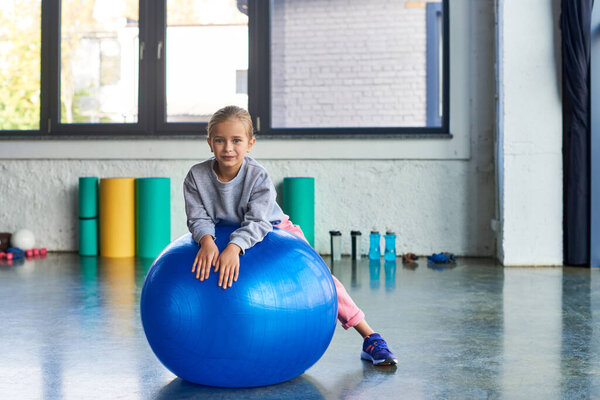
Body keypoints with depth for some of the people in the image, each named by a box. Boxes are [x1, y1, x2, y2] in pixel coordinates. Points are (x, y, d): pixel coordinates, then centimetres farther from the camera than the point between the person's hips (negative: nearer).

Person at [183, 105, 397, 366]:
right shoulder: (197, 176, -21)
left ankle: (369, 337, -9)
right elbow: (199, 218, -24)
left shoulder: (258, 176, -29)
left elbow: (257, 223, -39)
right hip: (222, 233, 4)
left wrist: (234, 247, -58)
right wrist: (207, 241, -48)